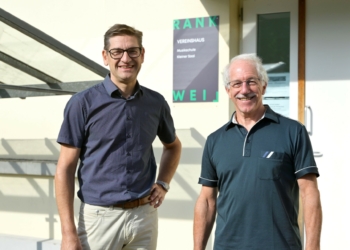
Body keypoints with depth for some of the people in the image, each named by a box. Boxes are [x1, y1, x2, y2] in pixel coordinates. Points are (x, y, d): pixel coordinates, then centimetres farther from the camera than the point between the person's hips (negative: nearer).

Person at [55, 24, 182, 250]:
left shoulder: (156, 103, 5)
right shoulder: (83, 103, -5)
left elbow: (173, 146, 24)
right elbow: (65, 168, -6)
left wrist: (163, 184, 8)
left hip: (145, 215, 3)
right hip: (100, 216, -3)